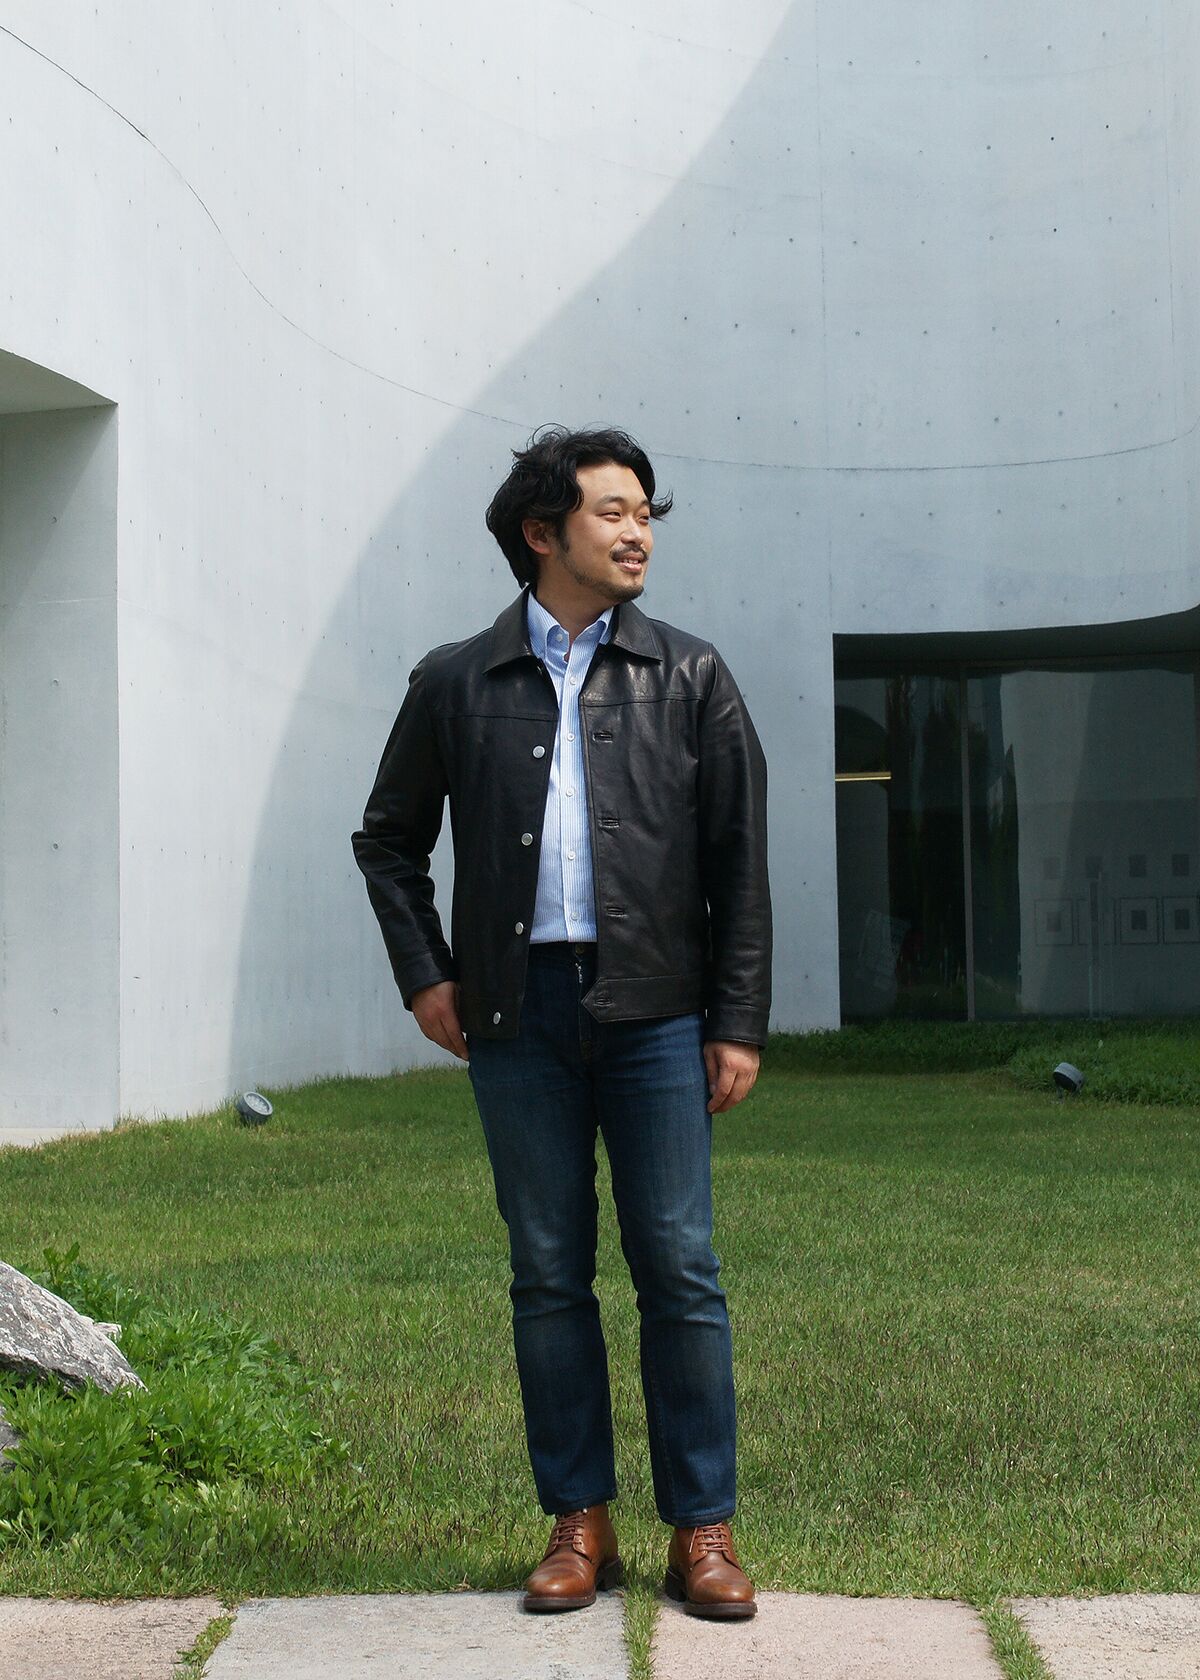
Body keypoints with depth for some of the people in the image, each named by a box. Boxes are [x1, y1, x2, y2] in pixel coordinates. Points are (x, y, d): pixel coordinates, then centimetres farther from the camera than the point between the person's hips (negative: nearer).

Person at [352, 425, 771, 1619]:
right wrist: (423, 975, 6)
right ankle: (579, 1523, 15)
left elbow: (739, 860, 6)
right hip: (516, 1012, 1)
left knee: (679, 1268, -1)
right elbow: (389, 838, 18)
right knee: (547, 1273, 5)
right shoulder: (456, 684, 8)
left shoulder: (689, 678, 8)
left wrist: (738, 1023, 0)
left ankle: (702, 1529, 7)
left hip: (655, 1013, -1)